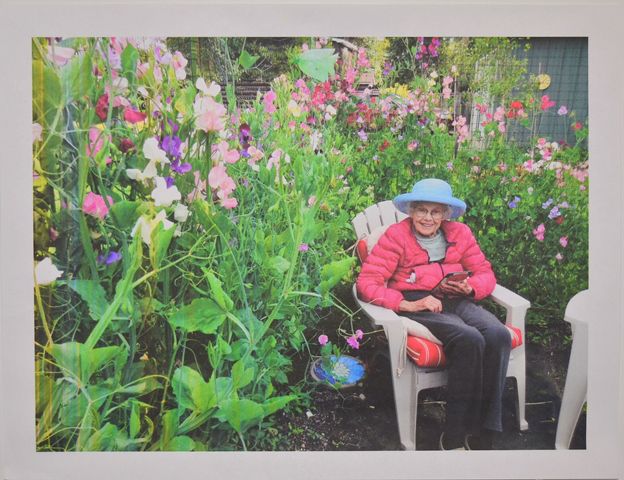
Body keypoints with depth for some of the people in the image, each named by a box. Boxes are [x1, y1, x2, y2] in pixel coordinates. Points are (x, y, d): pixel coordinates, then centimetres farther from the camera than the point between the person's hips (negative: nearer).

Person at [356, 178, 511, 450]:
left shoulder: (459, 233, 13)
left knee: (498, 335, -25)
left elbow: (485, 273, 17)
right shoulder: (396, 236, -2)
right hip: (415, 304, -5)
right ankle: (454, 438, -19)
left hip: (456, 300, 5)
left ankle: (482, 437, -18)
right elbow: (367, 283, -10)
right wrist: (407, 305, -22)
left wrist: (470, 287, -8)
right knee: (469, 339, -31)